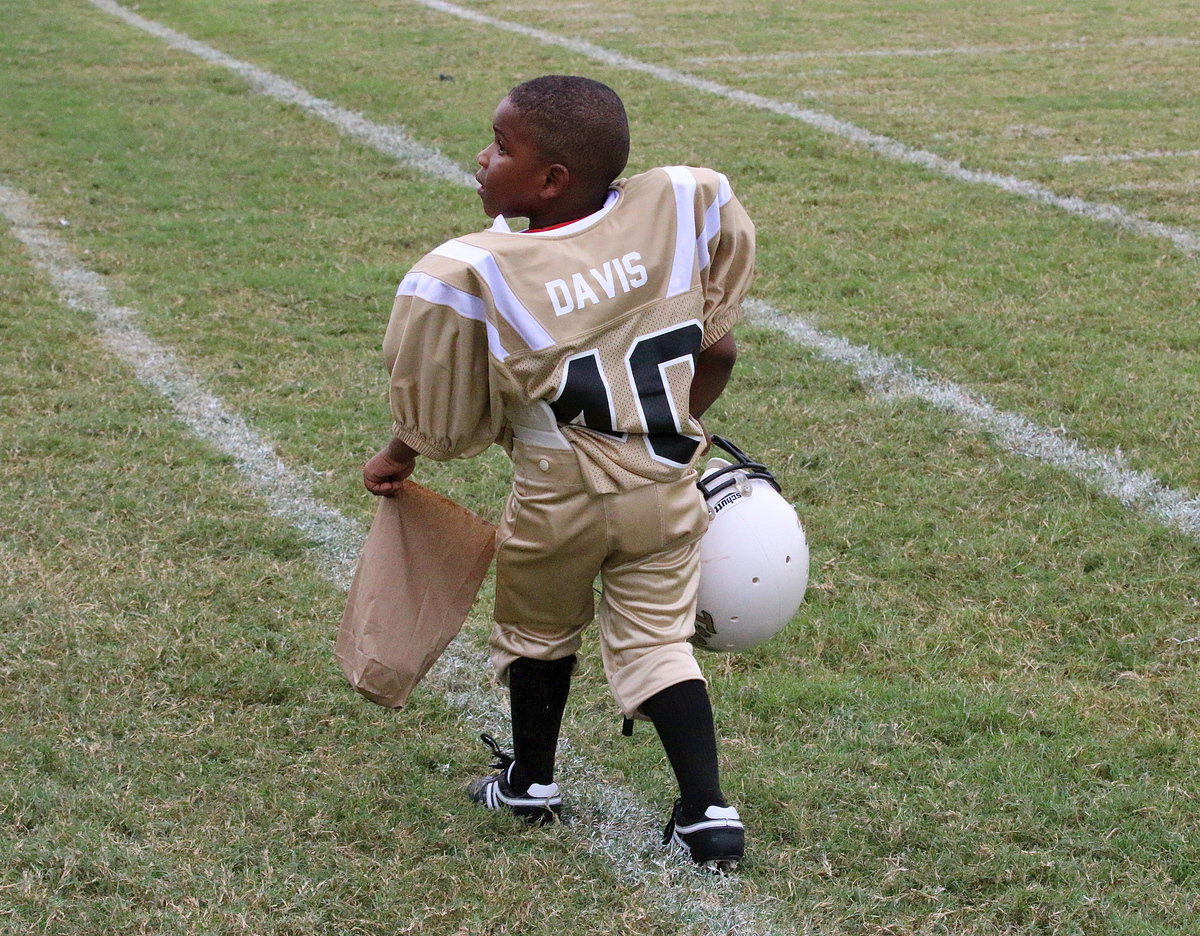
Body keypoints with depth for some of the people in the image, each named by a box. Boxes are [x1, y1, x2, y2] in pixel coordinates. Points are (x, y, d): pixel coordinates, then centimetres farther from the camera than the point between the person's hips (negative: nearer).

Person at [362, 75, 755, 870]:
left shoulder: (470, 276, -22)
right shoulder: (683, 205, -13)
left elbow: (442, 419, -9)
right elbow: (718, 348, 0)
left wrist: (401, 456, 12)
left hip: (559, 500, -2)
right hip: (666, 488, 2)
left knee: (540, 632, 22)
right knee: (657, 640, 12)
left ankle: (531, 781, 41)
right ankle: (708, 811, 1)